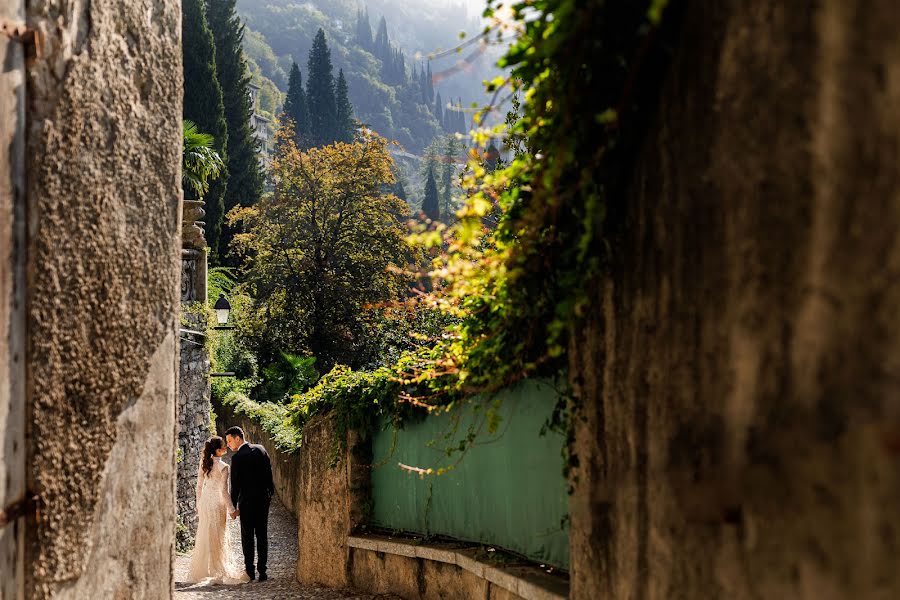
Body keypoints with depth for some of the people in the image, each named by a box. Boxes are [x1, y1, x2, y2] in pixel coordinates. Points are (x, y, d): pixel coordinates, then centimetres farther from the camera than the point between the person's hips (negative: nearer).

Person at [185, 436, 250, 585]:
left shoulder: (204, 463, 1)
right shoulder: (223, 467, -16)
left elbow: (199, 485, 7)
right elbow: (224, 490, -16)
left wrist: (199, 503, 17)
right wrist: (231, 509, -10)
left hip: (205, 500, 5)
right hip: (217, 502, -5)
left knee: (204, 535, 13)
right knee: (216, 537, 4)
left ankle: (201, 570, 19)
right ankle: (217, 571, 8)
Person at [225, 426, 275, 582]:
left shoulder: (237, 458, -14)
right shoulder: (260, 449, 2)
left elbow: (235, 484, -12)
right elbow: (269, 472, 8)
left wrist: (233, 507, -5)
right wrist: (271, 492, 18)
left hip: (247, 500, -5)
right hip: (264, 498, 5)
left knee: (247, 536, 4)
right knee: (262, 535, 8)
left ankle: (250, 570, 3)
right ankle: (262, 570, 6)